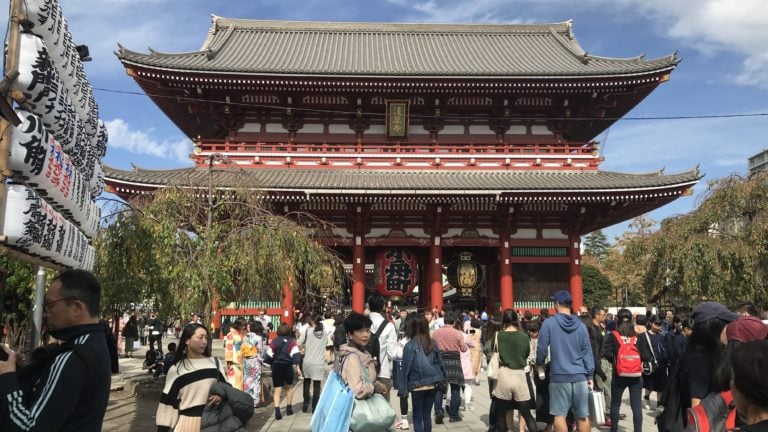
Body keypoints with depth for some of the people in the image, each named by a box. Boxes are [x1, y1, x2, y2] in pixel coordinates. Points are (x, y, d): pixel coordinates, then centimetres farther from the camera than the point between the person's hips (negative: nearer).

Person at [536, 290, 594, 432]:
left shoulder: (549, 323, -6)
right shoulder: (580, 325, 4)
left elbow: (542, 349, -4)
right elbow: (587, 352, 5)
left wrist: (539, 363, 15)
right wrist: (590, 375, 11)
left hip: (559, 376, -3)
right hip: (580, 376, 4)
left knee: (560, 414, 4)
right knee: (583, 415, 11)